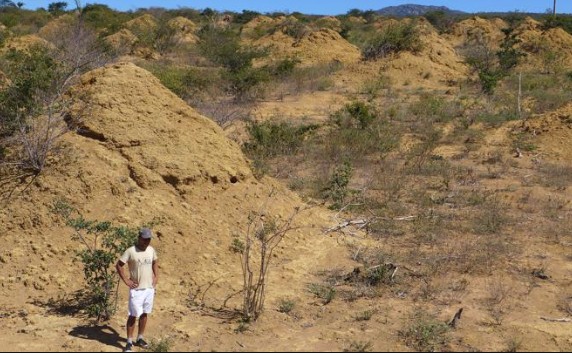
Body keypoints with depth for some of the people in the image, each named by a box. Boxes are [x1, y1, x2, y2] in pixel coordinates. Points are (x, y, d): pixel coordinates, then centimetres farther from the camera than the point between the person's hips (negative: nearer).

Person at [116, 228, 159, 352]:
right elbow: (118, 265, -8)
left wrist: (156, 277, 10)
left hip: (149, 288, 5)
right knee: (133, 315, -1)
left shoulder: (151, 250, 4)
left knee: (144, 314, 12)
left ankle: (140, 339, 25)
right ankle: (129, 342, 8)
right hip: (136, 289, -5)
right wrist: (126, 280, -11)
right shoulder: (131, 251, -13)